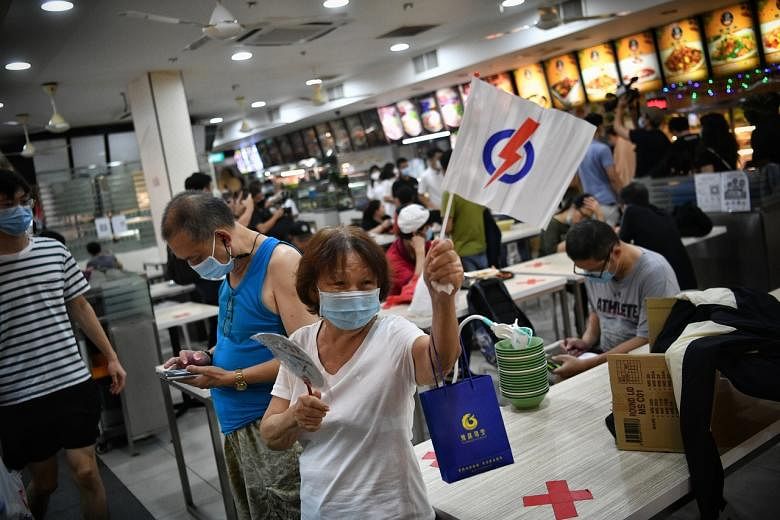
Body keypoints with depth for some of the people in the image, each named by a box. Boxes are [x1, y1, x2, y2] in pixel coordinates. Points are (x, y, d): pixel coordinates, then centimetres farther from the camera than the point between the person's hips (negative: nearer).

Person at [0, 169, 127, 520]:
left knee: (86, 472, 3)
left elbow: (80, 308, 10)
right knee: (44, 481, 14)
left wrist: (111, 357, 10)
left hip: (74, 383, 2)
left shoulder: (54, 251, 2)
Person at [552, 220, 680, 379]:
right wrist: (587, 341, -2)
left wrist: (584, 365, -24)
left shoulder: (654, 272, -19)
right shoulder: (593, 266, 0)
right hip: (604, 354, 6)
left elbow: (647, 340, -20)